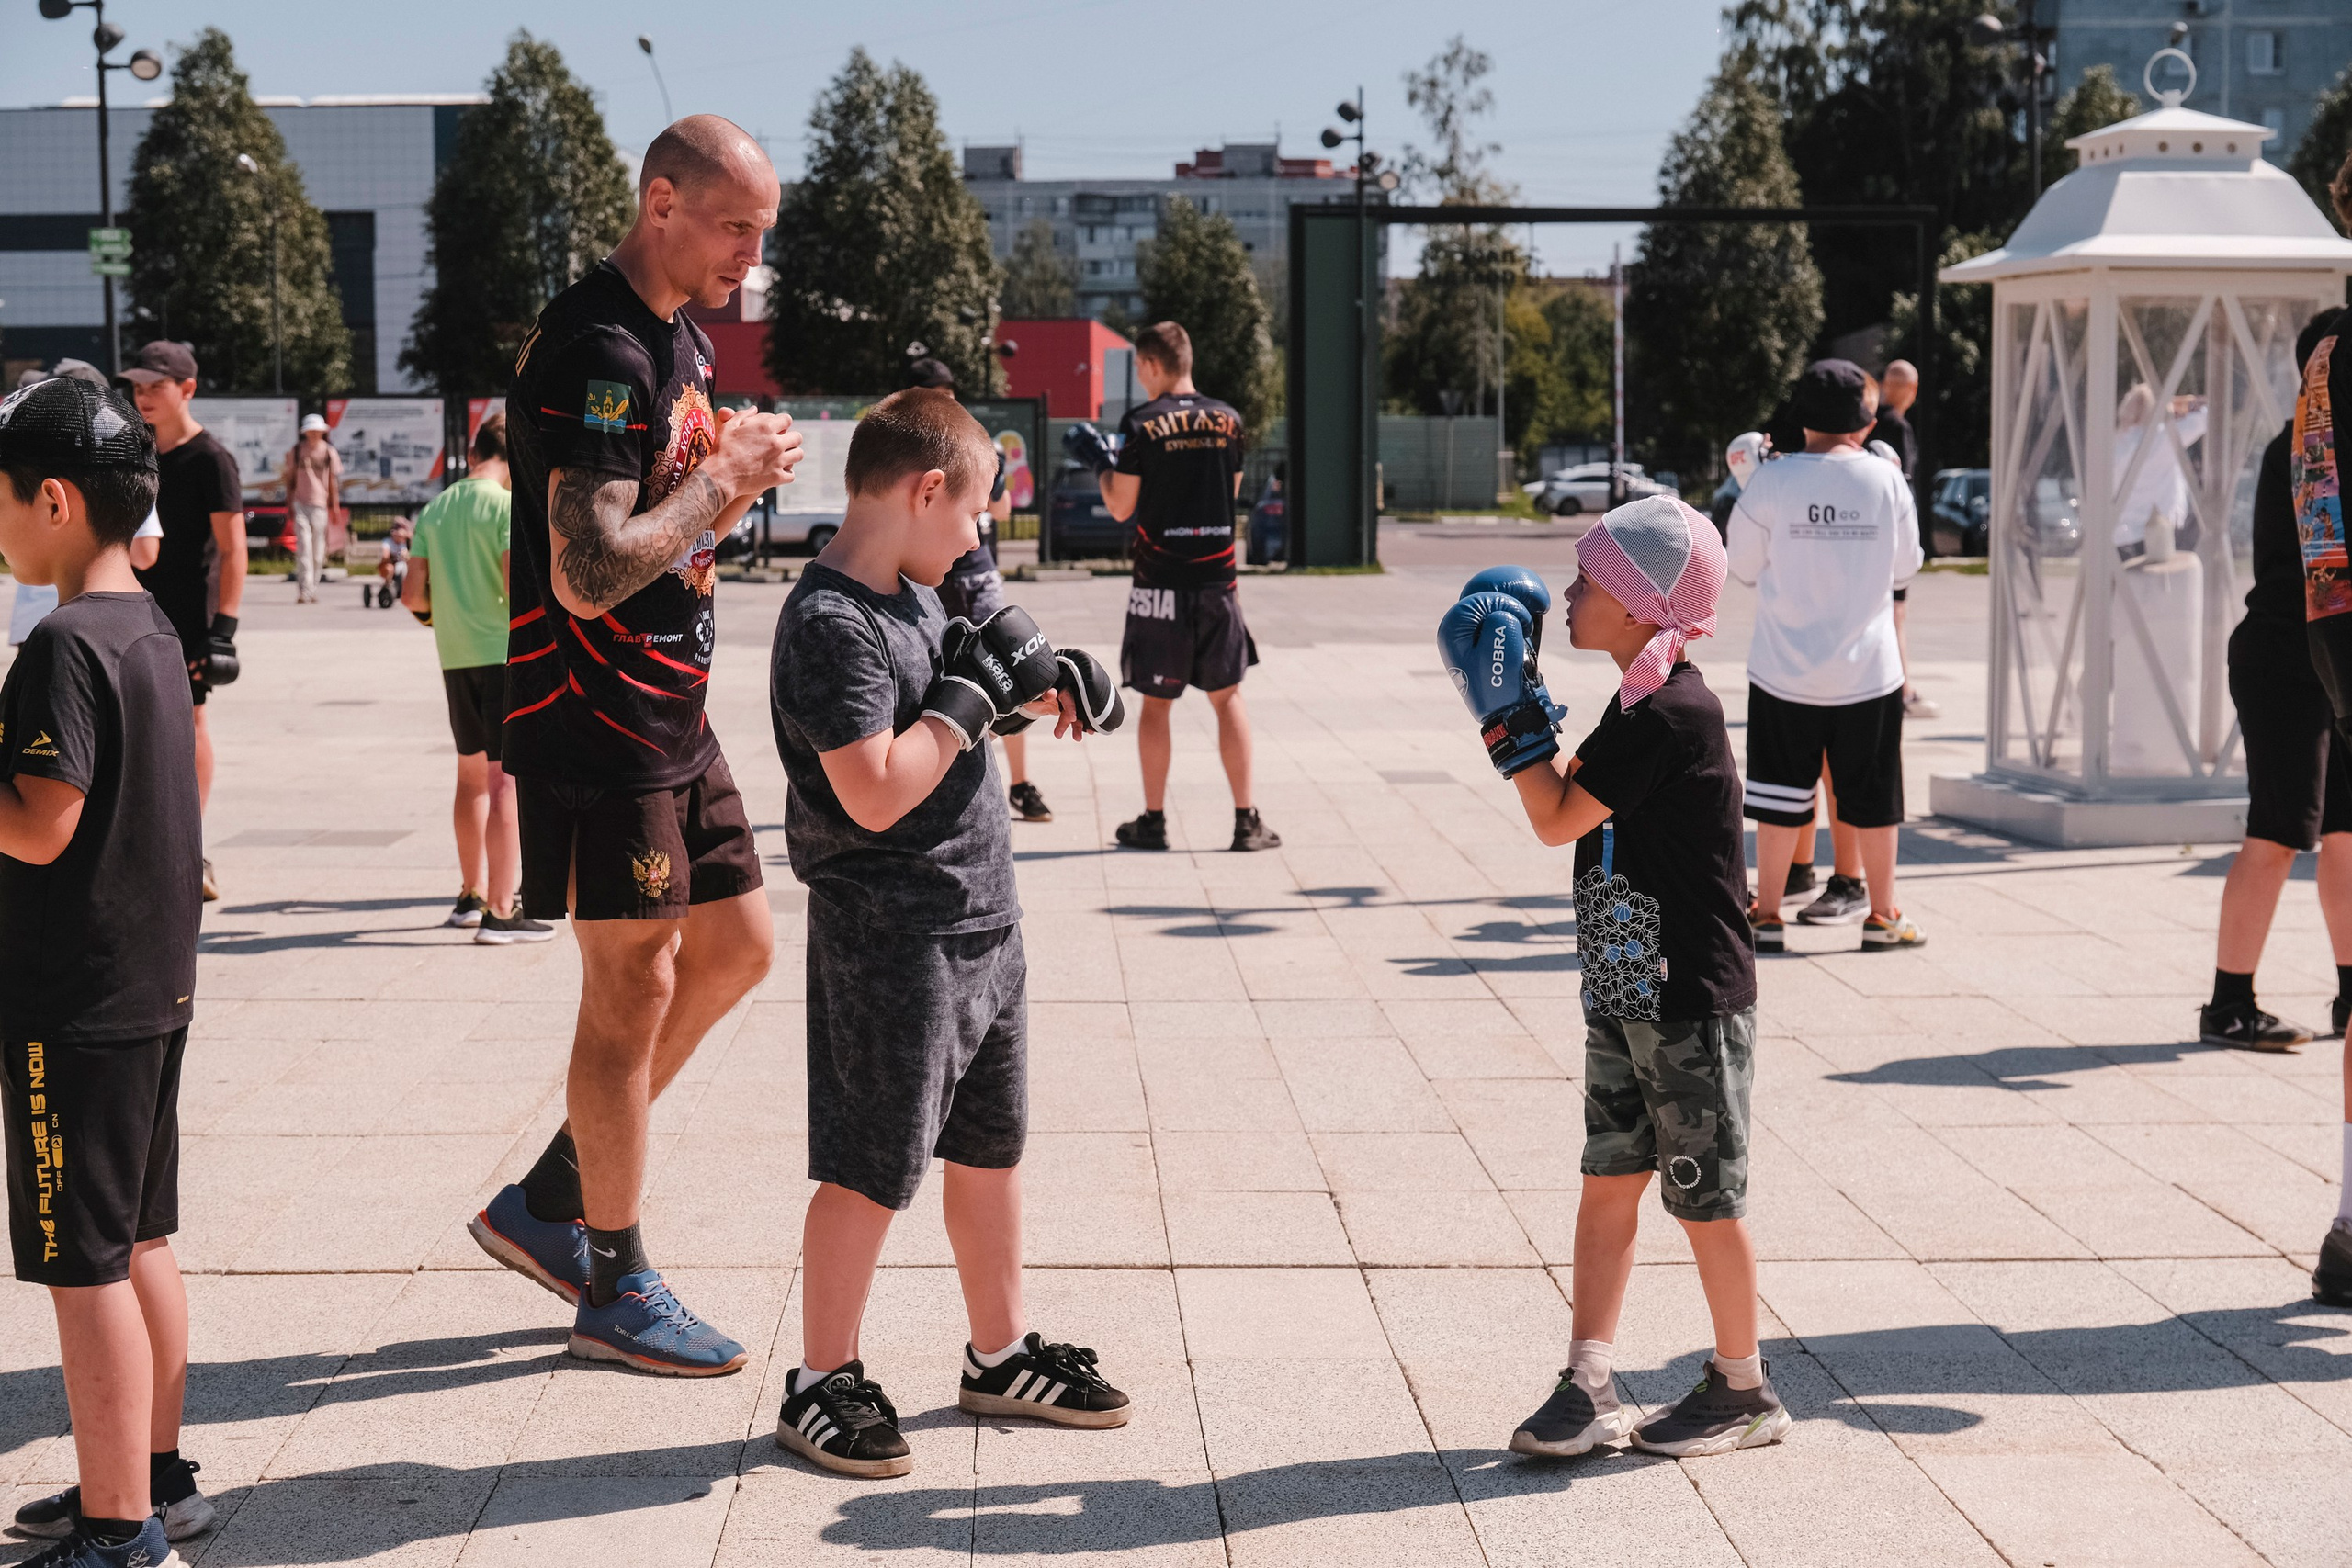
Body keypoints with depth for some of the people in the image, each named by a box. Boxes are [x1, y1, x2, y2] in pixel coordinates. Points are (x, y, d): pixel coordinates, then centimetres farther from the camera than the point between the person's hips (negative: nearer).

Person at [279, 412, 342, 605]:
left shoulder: (329, 452, 4)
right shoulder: (297, 450, 5)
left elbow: (334, 480, 8)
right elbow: (290, 477, 11)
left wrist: (334, 505, 4)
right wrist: (289, 503, 7)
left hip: (320, 504, 1)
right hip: (300, 504, -1)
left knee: (318, 550, 5)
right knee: (303, 547, -11)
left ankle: (313, 589, 16)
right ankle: (304, 590, -16)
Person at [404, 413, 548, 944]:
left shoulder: (436, 509, 10)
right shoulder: (508, 506, -10)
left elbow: (412, 594, 9)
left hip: (455, 656, 7)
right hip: (505, 652, -7)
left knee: (472, 772, 20)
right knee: (507, 778, -6)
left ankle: (472, 894, 31)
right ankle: (500, 913, -10)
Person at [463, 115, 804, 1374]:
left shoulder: (677, 338, 13)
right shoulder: (596, 349, -19)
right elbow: (590, 573, -27)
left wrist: (733, 477, 3)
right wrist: (726, 481, -16)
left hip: (670, 716, 10)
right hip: (596, 721, -10)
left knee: (735, 949, 14)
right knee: (633, 988, -2)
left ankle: (548, 1203, 23)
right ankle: (614, 1290, 11)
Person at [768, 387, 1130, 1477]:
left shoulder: (917, 596, 10)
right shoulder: (830, 623, -20)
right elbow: (875, 793, -27)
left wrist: (1031, 685, 8)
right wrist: (970, 695, -18)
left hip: (981, 922, 10)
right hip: (890, 937, -10)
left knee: (989, 1146, 18)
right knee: (872, 1170, -2)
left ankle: (1001, 1356, 31)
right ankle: (821, 1385, 11)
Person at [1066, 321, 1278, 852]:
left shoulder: (1142, 424, -8)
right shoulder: (1228, 420, 3)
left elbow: (1121, 508, -5)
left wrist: (1099, 462, 12)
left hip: (1160, 580, -3)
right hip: (1217, 578, 3)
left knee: (1155, 703, 7)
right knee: (1227, 696, 10)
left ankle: (1153, 822, 12)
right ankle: (1247, 821, 6)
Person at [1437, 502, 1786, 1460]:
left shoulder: (1672, 714, -21)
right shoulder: (1642, 706, 10)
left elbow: (1558, 819, -18)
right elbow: (1576, 808, 18)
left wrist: (1505, 709, -13)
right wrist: (1519, 702, 12)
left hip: (1691, 1003, -9)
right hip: (1626, 996, 9)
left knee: (1704, 1199, 4)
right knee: (1608, 1184, 8)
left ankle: (1744, 1389, 19)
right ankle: (1589, 1386, 13)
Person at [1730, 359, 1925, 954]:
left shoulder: (1772, 481, -9)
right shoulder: (1886, 480, -5)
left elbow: (1745, 565, 0)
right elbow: (1905, 568, 5)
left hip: (1785, 669, -1)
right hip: (1869, 668, 1)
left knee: (1781, 795, 8)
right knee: (1873, 795, 11)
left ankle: (1767, 916, 12)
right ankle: (1883, 916, 19)